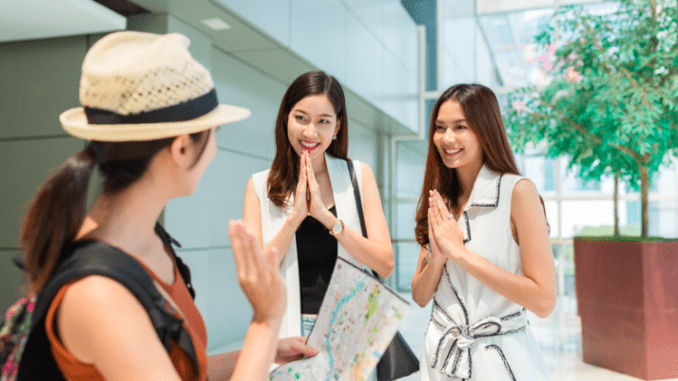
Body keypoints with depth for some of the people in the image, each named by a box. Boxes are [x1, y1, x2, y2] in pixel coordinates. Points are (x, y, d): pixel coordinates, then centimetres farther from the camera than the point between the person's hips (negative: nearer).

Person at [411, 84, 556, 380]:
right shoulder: (440, 201, 2)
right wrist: (437, 257, -15)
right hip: (441, 356, 5)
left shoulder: (518, 191, -13)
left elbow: (544, 301, -19)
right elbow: (420, 297, 5)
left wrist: (459, 252, -18)